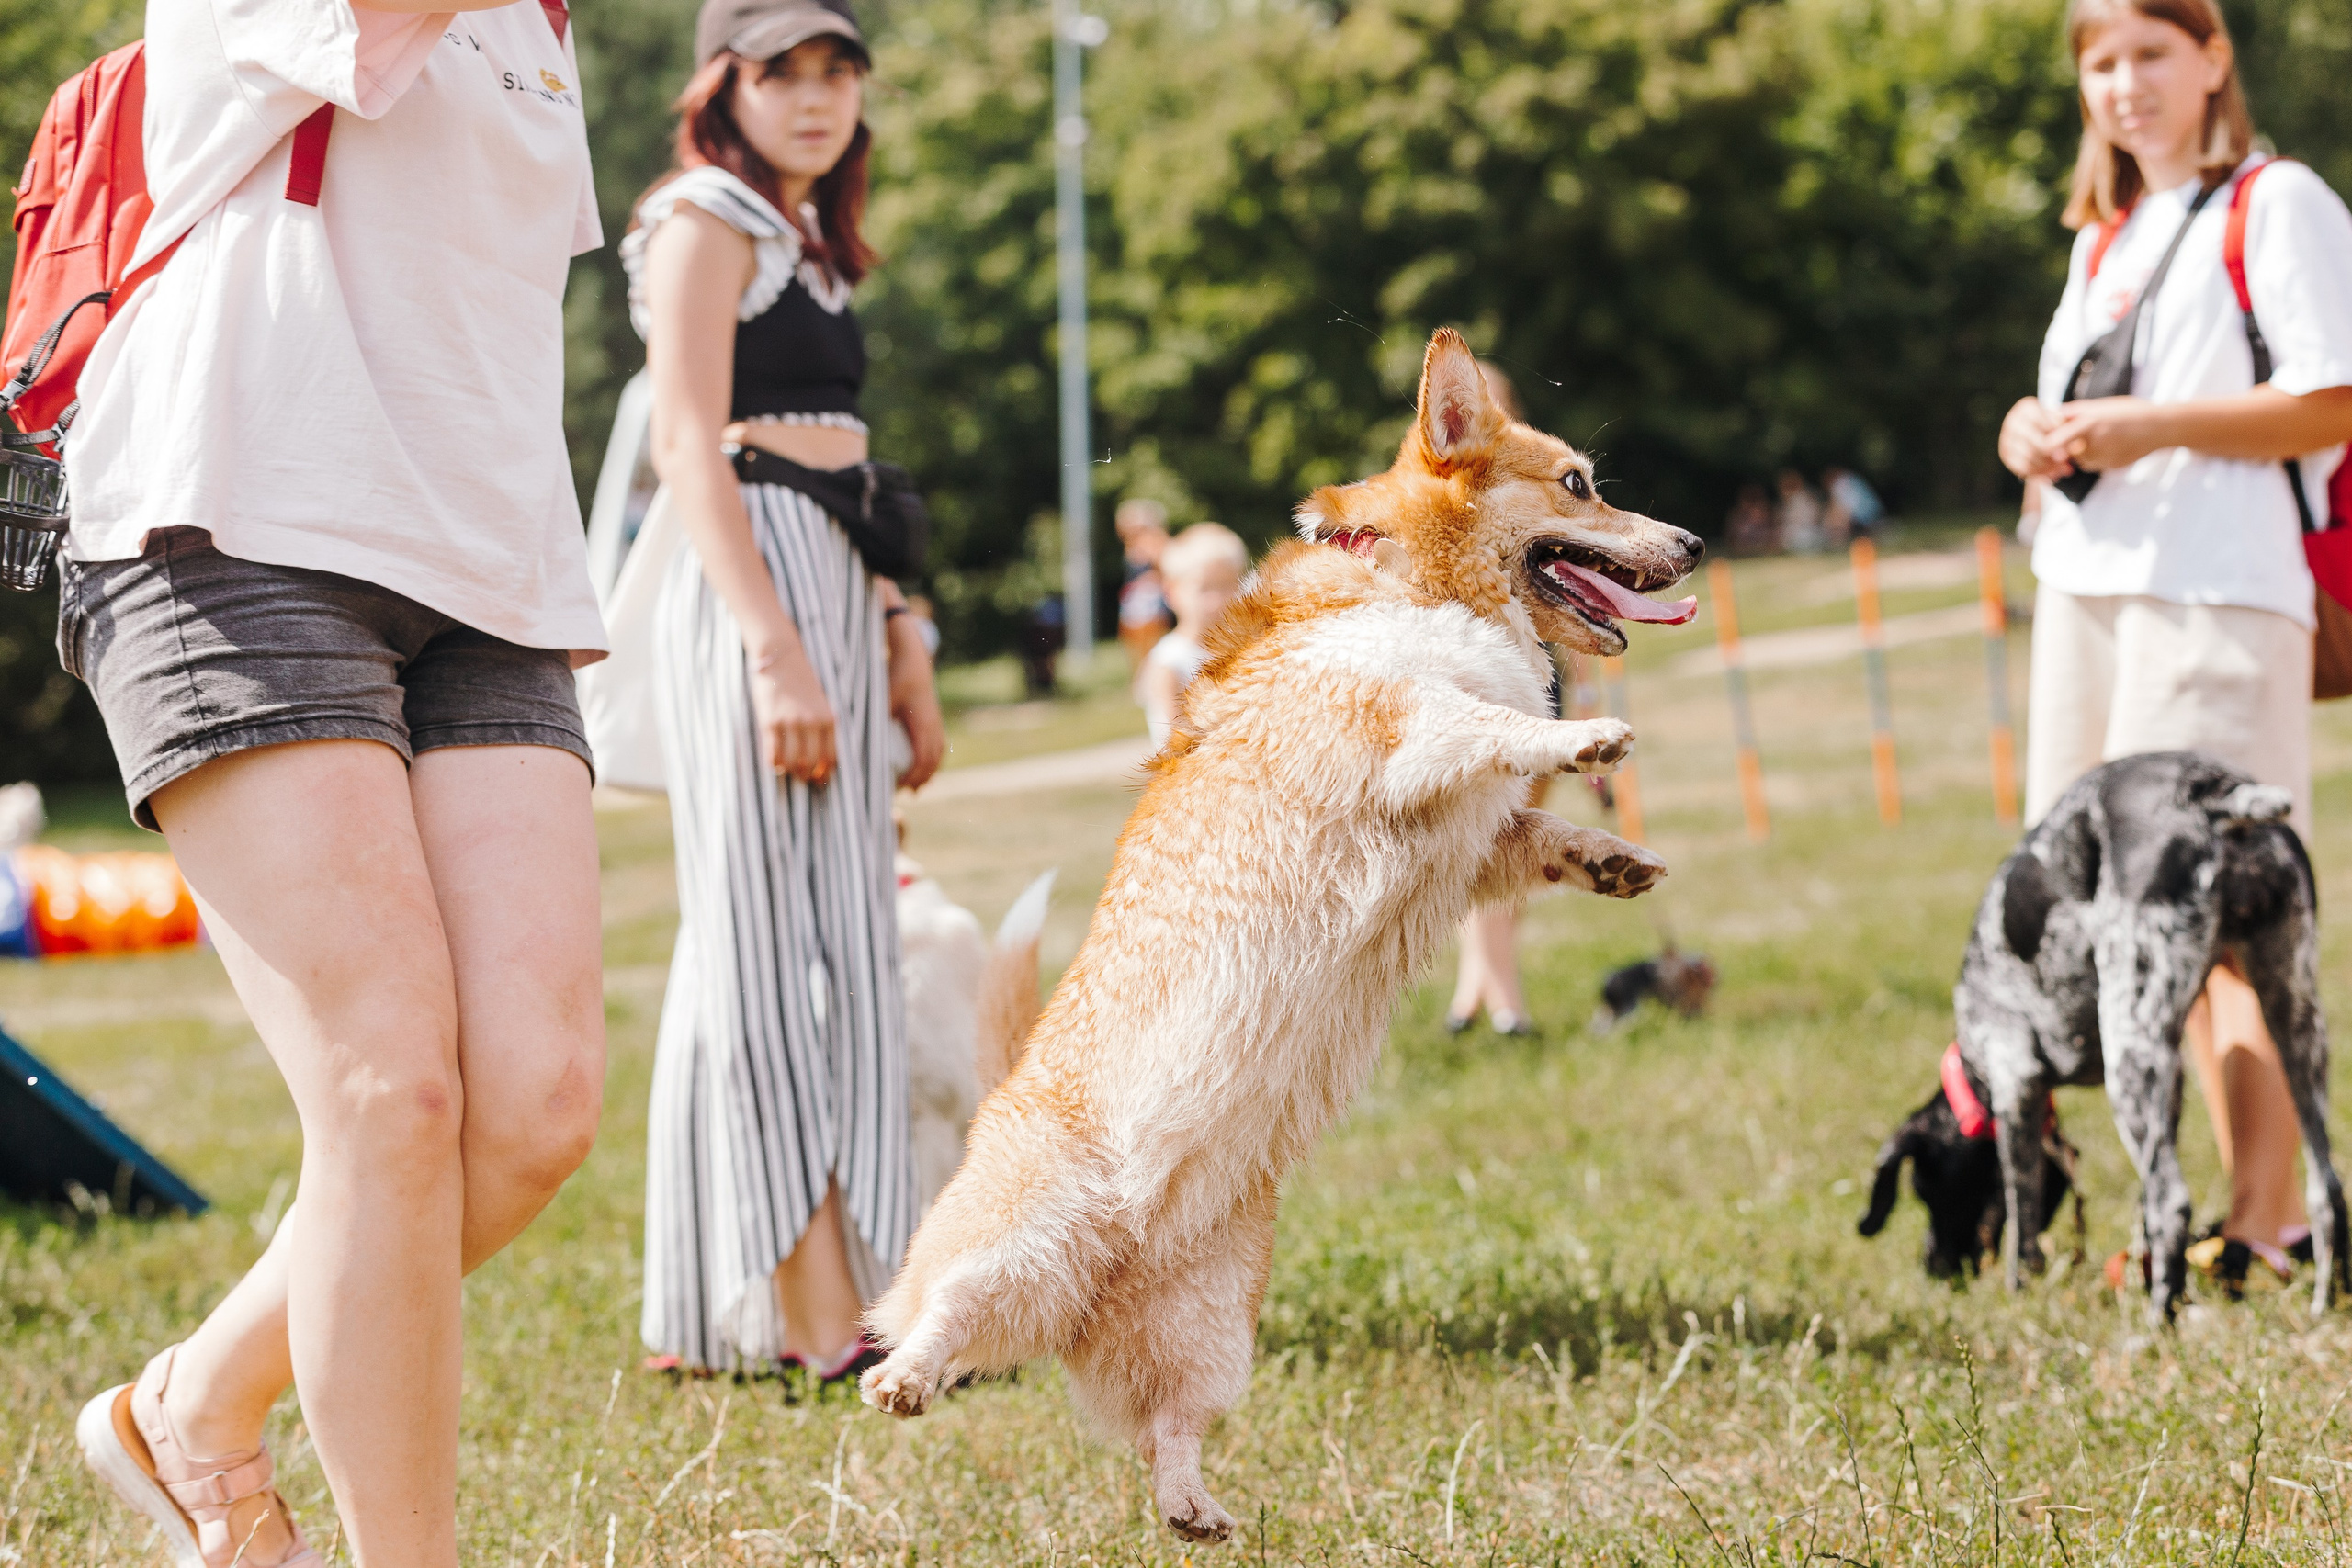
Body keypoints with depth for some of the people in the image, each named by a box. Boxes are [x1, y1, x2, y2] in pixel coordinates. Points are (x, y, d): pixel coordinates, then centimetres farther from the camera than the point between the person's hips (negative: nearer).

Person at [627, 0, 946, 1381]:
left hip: (834, 599, 9)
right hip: (749, 592, -9)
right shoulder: (707, 223, -4)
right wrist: (775, 647, -22)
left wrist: (901, 642, 20)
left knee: (843, 945, 6)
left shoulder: (808, 240, 23)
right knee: (764, 939, -10)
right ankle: (816, 1315, -13)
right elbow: (691, 447, -14)